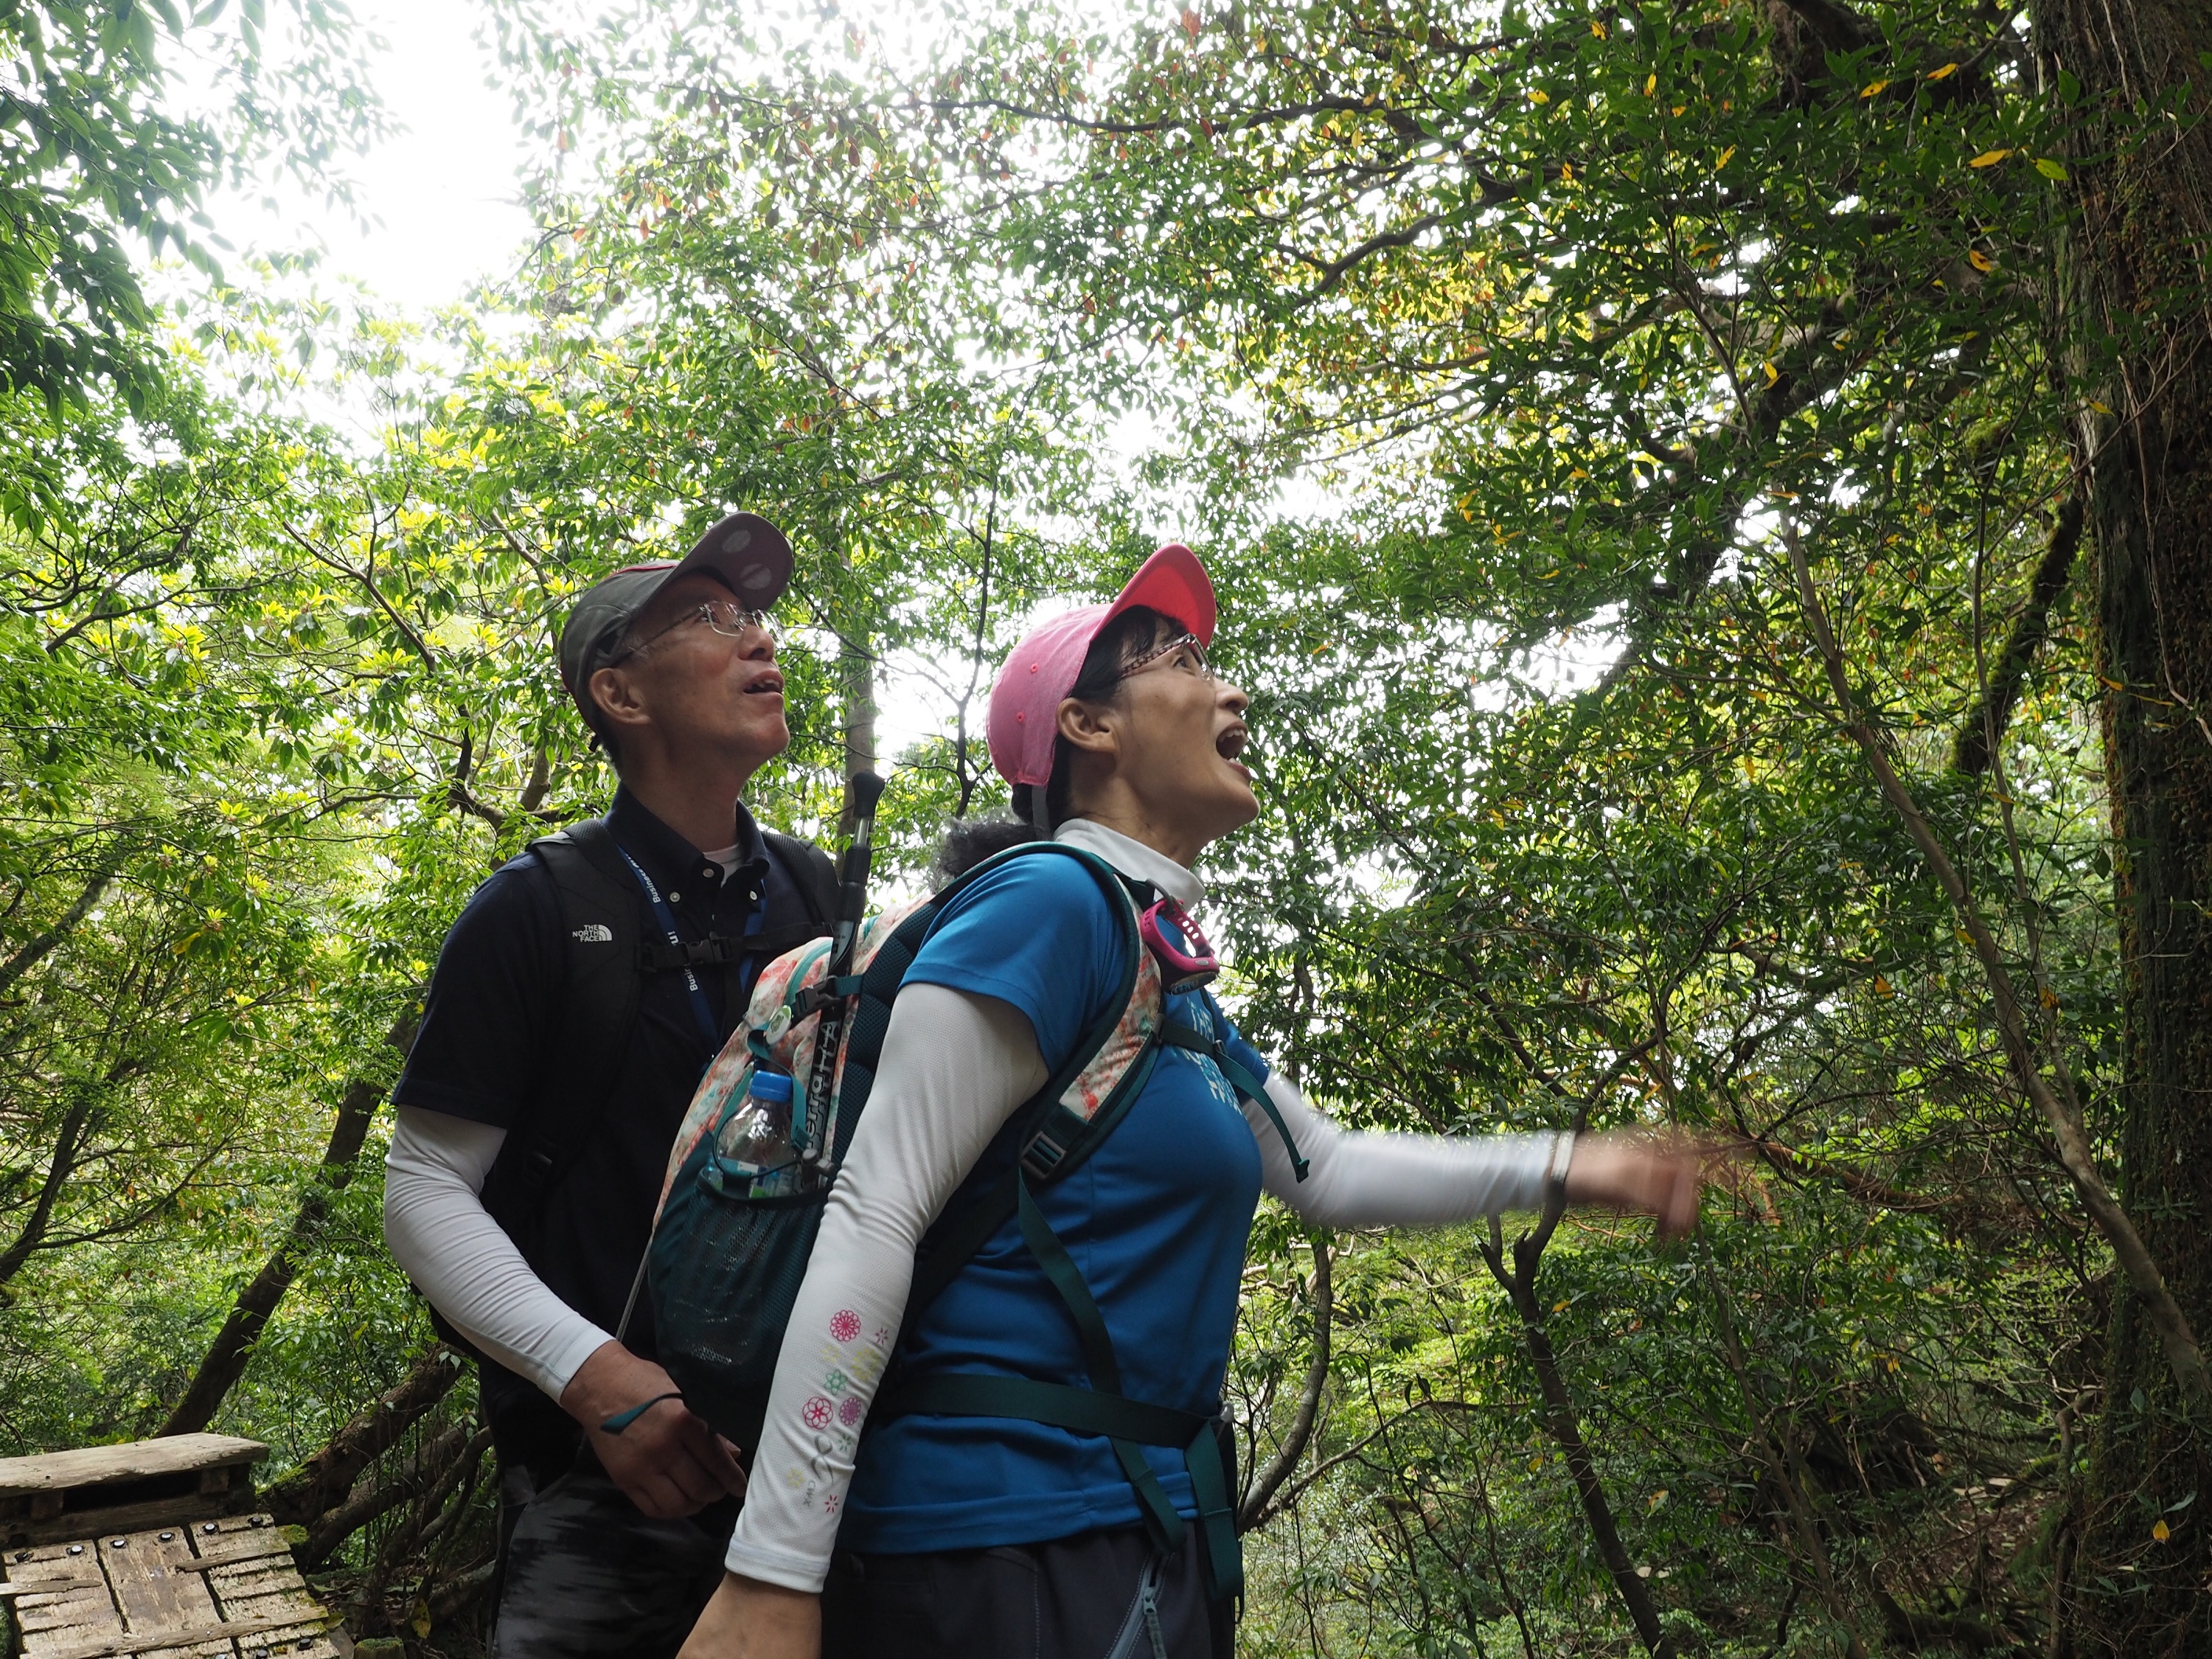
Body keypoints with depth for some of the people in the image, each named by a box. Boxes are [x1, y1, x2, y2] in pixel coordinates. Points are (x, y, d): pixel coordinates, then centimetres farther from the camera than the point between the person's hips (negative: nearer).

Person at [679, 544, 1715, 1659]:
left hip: (1129, 1527, 10)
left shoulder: (1173, 975, 14)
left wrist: (1559, 1166, 20)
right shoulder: (1050, 903, -14)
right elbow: (874, 1216, -20)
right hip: (1003, 1530, -10)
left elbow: (1323, 1170, 26)